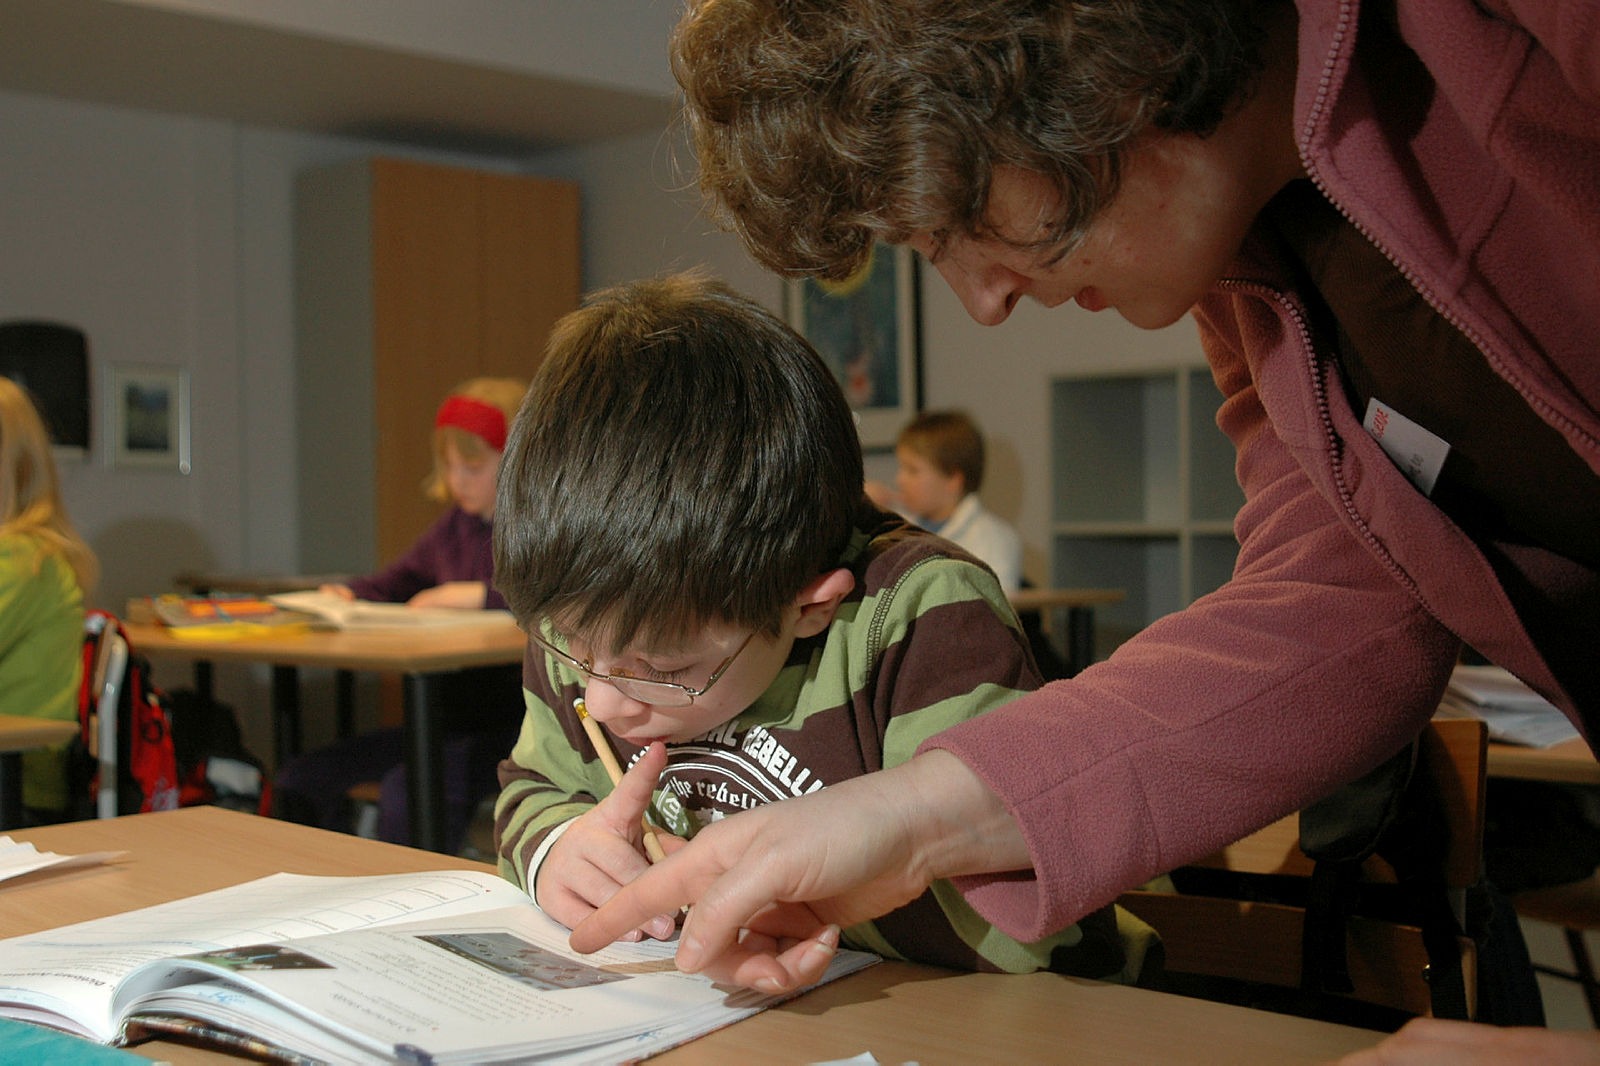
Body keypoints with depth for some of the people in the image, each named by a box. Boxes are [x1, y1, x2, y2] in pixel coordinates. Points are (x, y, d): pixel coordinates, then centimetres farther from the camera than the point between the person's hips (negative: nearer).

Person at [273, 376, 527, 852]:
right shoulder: (455, 526, 16)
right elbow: (397, 581, 29)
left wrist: (482, 596, -26)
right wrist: (348, 595, 7)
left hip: (517, 727, -8)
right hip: (449, 723, 9)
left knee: (406, 790, -33)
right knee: (299, 780, 1)